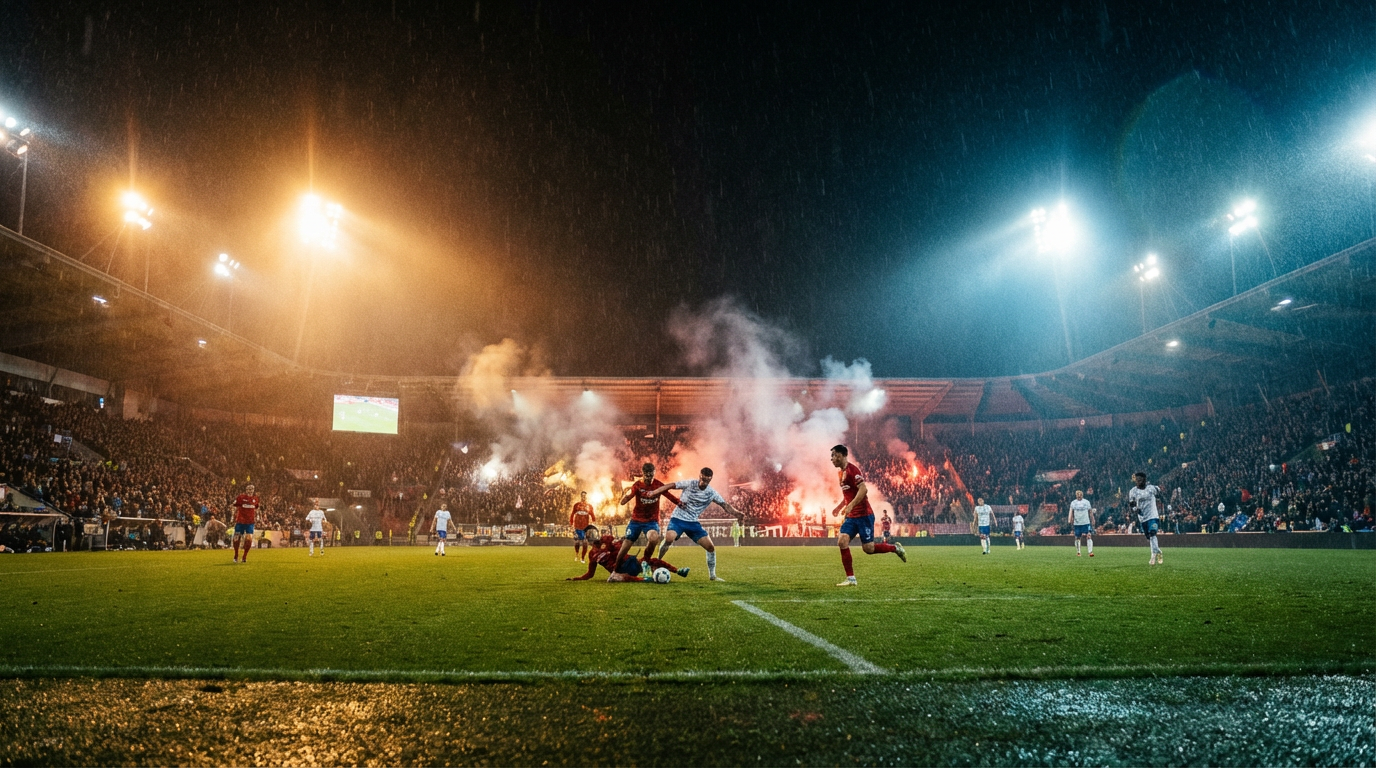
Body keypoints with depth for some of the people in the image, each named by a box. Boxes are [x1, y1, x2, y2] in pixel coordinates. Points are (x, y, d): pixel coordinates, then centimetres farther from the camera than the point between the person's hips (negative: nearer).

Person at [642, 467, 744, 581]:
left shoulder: (712, 493, -3)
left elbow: (725, 505, -4)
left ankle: (712, 576, 16)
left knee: (711, 547, -2)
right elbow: (669, 486, -8)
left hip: (693, 522, 4)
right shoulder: (689, 484, -10)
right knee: (668, 539, -32)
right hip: (678, 519, -4)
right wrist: (653, 492, -16)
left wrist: (736, 512, -23)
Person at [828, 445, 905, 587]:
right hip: (851, 516, 8)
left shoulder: (852, 469, -15)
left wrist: (850, 505, -30)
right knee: (842, 541, -8)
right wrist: (840, 506, 19)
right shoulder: (841, 472, 14)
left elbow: (863, 489, -25)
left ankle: (896, 548, 21)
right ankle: (850, 579, -3)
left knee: (868, 548, -5)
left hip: (863, 515, -8)